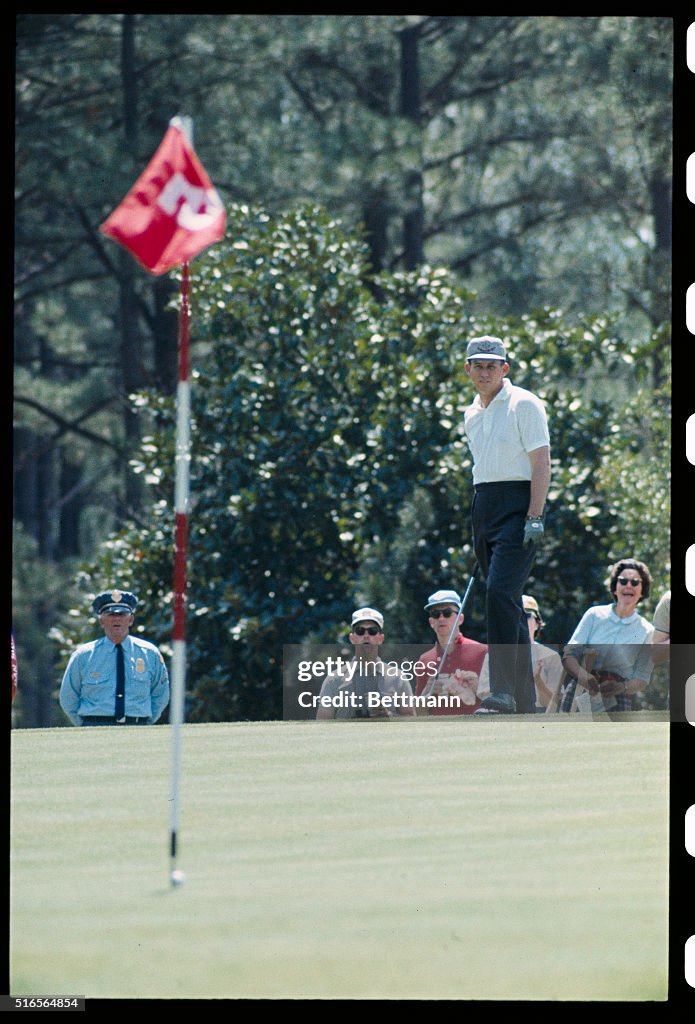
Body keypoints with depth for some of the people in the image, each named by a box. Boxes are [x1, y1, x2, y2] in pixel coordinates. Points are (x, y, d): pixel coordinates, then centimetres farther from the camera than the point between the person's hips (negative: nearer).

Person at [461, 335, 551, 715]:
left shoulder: (524, 405, -5)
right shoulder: (472, 414, 18)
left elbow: (541, 462, -11)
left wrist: (534, 516, -19)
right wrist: (479, 525, 18)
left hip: (517, 506, -8)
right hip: (483, 506, 8)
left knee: (501, 592, -21)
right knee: (507, 601, 8)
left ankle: (503, 692, -26)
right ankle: (523, 699, 10)